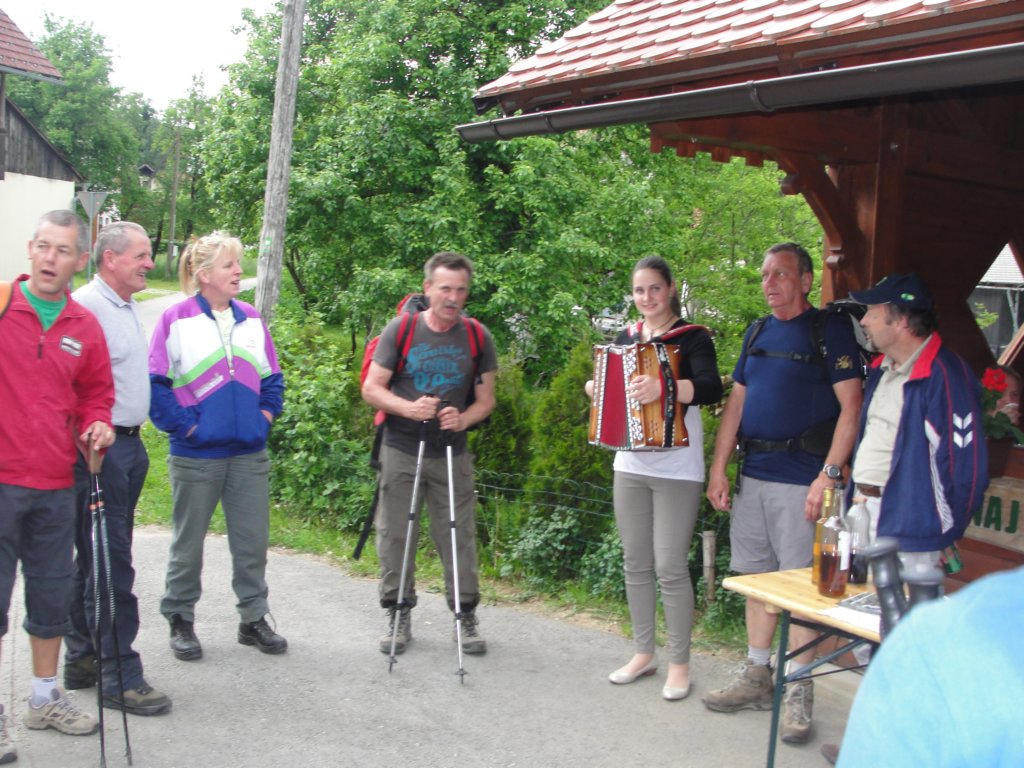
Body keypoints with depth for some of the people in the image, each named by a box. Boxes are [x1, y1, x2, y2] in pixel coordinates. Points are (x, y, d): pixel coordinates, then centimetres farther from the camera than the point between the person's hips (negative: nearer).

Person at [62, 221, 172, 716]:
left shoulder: (128, 308, 17)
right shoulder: (85, 306, -14)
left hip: (129, 445, 10)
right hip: (101, 448, -9)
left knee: (95, 560, 15)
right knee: (111, 564, -5)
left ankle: (82, 660, 25)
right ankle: (119, 676, 1)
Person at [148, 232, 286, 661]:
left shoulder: (251, 319, 9)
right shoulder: (176, 320, -6)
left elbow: (272, 377, 17)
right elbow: (156, 383, -8)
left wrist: (266, 415, 5)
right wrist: (182, 424, -12)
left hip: (249, 453, 4)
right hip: (196, 456, -4)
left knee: (253, 540, 9)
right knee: (188, 542, 9)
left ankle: (253, 618, 22)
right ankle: (180, 621, 23)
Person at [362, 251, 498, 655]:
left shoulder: (477, 337, 2)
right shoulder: (401, 330, -3)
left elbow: (485, 400, 7)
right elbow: (371, 388, -1)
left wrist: (463, 419, -15)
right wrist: (409, 408, -19)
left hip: (452, 455, 1)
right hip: (400, 451, 0)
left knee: (458, 536, 2)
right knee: (395, 535, 5)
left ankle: (466, 615, 16)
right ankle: (398, 614, 20)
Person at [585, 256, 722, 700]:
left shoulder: (692, 337, -7)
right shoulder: (626, 338, 11)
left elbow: (711, 388, -23)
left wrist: (663, 387, -38)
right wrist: (595, 388, -2)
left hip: (676, 469, -6)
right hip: (630, 465, 6)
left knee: (670, 567, -4)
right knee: (635, 563, 12)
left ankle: (679, 664, 10)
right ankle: (643, 653, 25)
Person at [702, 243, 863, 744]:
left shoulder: (829, 328, -5)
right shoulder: (758, 333, 15)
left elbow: (850, 406, -11)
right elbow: (736, 402, 16)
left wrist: (829, 474, -18)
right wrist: (718, 467, 10)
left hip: (801, 479, -7)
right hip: (753, 475, 7)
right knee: (757, 577, 12)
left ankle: (798, 693, 8)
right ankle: (756, 677, 24)